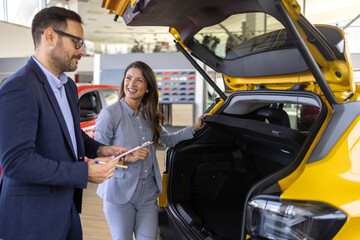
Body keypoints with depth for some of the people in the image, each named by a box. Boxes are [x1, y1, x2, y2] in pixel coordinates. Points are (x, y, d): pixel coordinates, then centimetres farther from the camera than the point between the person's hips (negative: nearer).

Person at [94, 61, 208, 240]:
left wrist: (194, 128, 14)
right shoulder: (110, 114, -10)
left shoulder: (149, 116, 9)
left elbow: (168, 139, 20)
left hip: (148, 192, 5)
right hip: (120, 192, -4)